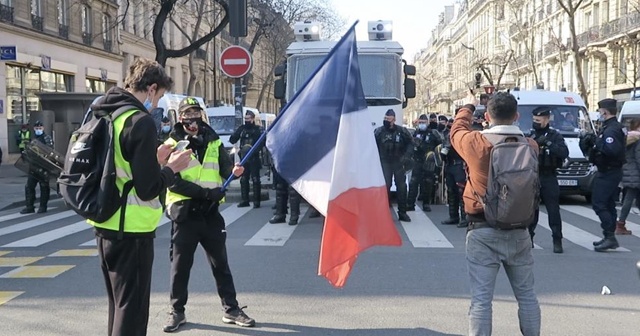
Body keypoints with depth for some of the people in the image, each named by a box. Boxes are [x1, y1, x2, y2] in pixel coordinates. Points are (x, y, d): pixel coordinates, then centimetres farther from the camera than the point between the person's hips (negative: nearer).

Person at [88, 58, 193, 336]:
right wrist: (172, 167, -4)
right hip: (131, 229, -9)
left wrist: (153, 159, 13)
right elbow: (148, 189, -20)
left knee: (119, 304, 21)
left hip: (105, 224, 9)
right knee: (131, 309, 1)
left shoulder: (103, 115, 9)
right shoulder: (140, 121, -18)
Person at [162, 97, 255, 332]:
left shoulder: (213, 141, 8)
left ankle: (231, 309, 22)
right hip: (184, 213, -3)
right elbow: (172, 182, -13)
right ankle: (177, 312, 21)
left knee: (220, 263, 12)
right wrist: (205, 192, -20)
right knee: (180, 265, 7)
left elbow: (225, 168, 4)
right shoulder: (172, 144, -5)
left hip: (210, 212, 3)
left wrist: (235, 171, -20)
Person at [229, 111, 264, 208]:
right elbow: (232, 140, 9)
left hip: (254, 158, -5)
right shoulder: (242, 128, 12)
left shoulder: (258, 129, -1)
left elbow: (262, 142, -10)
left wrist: (255, 150, -24)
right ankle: (245, 200, 16)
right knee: (243, 179, 8)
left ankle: (256, 201, -2)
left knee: (255, 179, -5)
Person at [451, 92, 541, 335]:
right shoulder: (530, 146, -4)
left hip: (483, 232, -3)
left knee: (481, 299, -2)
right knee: (526, 295, 15)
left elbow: (457, 131, 11)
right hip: (518, 231, 3)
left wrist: (468, 107, 29)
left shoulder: (475, 143, -10)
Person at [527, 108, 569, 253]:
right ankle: (528, 238, 16)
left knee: (553, 210, -4)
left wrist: (548, 143, -23)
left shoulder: (555, 136, -1)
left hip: (549, 179, -3)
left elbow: (564, 153, -15)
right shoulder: (530, 135, 9)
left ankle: (557, 241, 1)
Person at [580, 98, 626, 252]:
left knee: (598, 204, -9)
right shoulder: (615, 127, 15)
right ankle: (610, 238, 21)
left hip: (607, 173, -11)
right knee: (608, 205, 15)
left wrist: (596, 144, -23)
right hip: (612, 172, 11)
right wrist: (592, 143, 6)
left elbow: (612, 150, -34)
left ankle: (610, 237, -10)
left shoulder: (611, 130, -20)